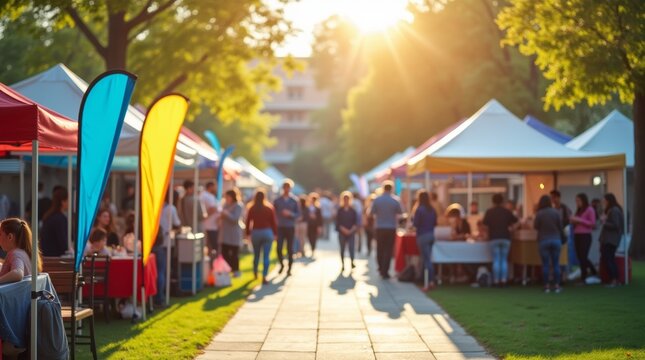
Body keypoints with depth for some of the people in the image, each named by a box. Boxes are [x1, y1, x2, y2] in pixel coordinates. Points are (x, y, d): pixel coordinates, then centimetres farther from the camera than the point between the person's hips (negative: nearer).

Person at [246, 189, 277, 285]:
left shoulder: (251, 208, -1)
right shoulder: (269, 208, -2)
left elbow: (248, 222, 0)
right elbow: (274, 222, -2)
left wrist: (248, 233, 8)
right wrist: (275, 233, 6)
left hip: (255, 232, 2)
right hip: (267, 232, -2)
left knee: (256, 254, 19)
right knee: (266, 256, -2)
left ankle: (255, 273, 33)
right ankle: (264, 277, -10)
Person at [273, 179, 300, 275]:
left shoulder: (294, 200, 1)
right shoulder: (277, 200, 3)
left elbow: (298, 213, 2)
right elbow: (273, 214, 5)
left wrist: (290, 214, -16)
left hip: (290, 228, 0)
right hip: (280, 227, 0)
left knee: (290, 249, 4)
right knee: (279, 248, -7)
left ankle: (289, 268, 14)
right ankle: (281, 264, 18)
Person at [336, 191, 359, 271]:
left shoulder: (353, 211, 5)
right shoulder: (340, 211, 4)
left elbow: (356, 222, 3)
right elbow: (338, 222, 0)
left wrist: (351, 230, -9)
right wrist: (344, 230, -11)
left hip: (351, 232, 0)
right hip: (342, 232, 0)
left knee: (351, 247, -12)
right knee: (342, 249, 3)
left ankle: (352, 262, -11)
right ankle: (342, 264, 7)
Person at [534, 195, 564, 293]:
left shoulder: (539, 213, -10)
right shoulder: (556, 212, -4)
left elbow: (536, 226, -1)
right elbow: (560, 226, 1)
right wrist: (561, 236, 17)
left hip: (544, 241, -2)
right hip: (556, 240, 2)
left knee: (545, 264, 3)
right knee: (556, 264, 6)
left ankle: (546, 286, 2)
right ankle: (557, 286, 5)